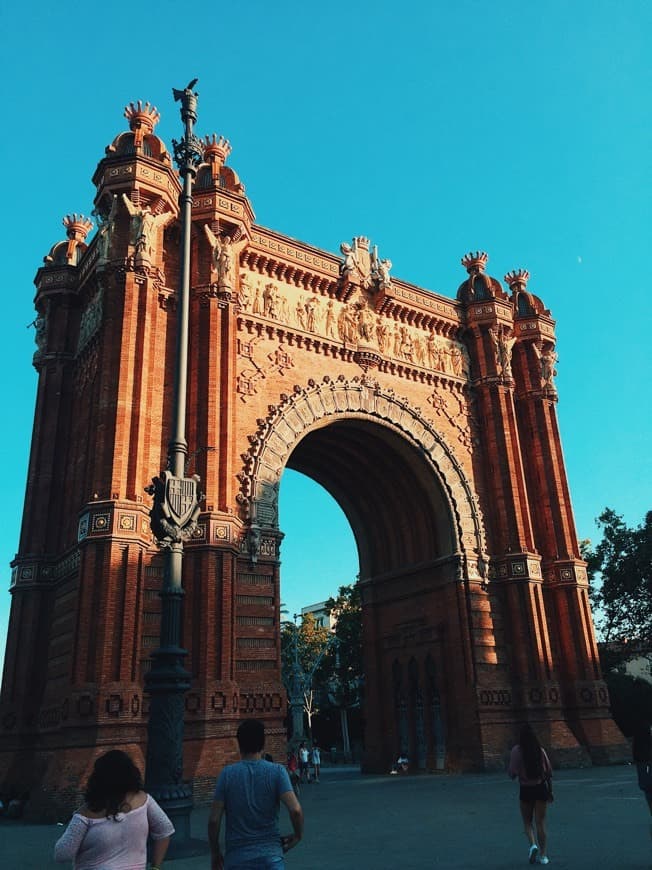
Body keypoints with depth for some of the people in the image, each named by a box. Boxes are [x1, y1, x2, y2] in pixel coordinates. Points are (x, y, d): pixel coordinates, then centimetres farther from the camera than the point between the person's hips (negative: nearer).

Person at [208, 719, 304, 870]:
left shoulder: (227, 774, -2)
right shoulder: (277, 771, -4)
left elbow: (214, 819, -3)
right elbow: (295, 810, -15)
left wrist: (215, 853, 10)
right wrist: (298, 835, 3)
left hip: (236, 858, 1)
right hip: (270, 855, -1)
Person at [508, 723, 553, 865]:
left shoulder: (517, 750, -10)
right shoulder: (540, 750, -1)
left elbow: (512, 773, -13)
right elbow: (549, 771, 4)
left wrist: (512, 774, 10)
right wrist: (550, 790, 14)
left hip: (526, 790, -2)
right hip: (541, 788, 2)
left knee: (528, 823, 15)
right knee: (541, 823, 9)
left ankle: (533, 845, -7)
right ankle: (543, 855, 10)